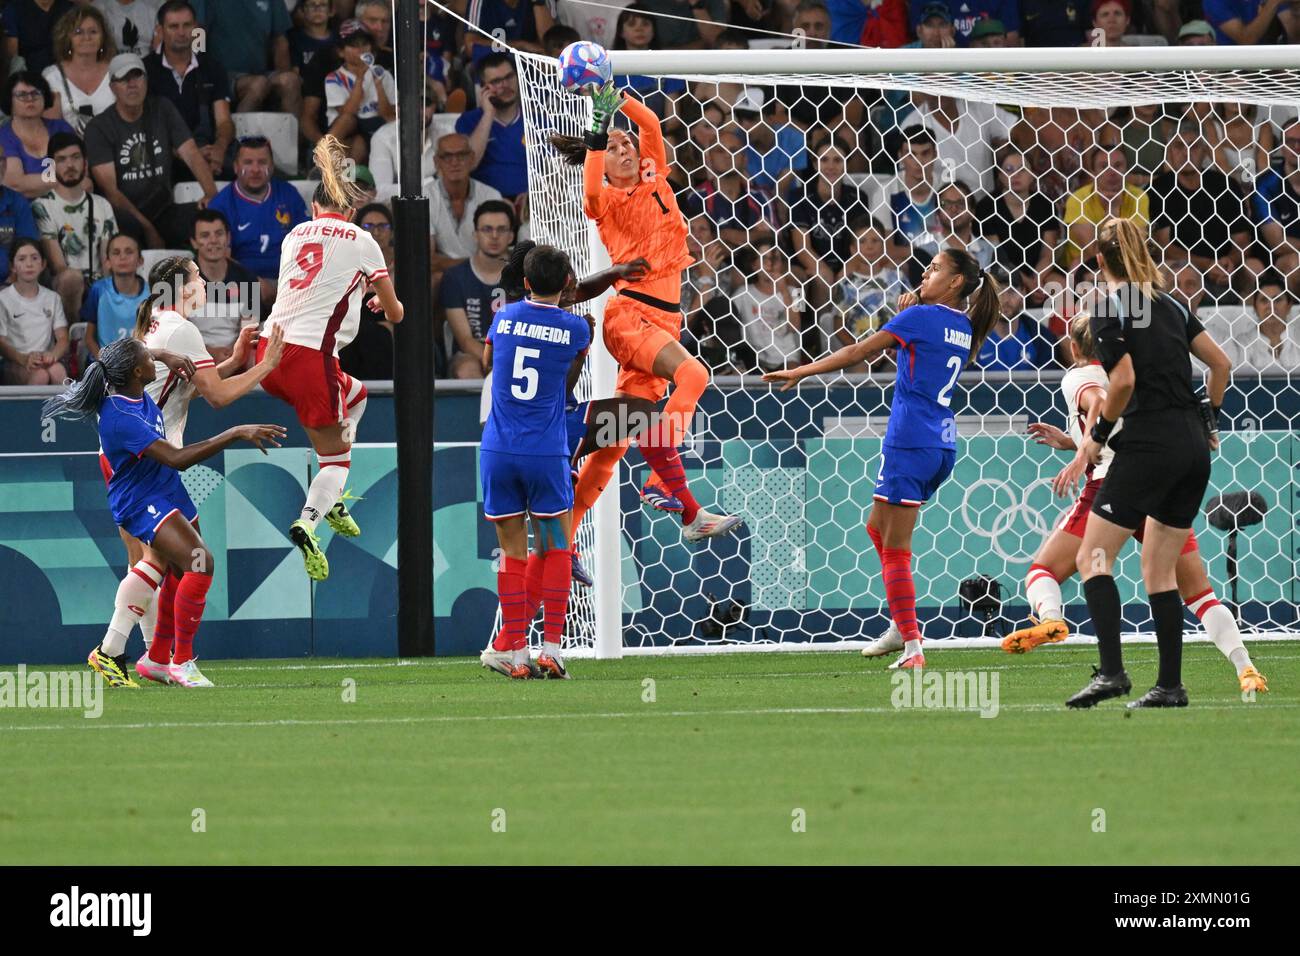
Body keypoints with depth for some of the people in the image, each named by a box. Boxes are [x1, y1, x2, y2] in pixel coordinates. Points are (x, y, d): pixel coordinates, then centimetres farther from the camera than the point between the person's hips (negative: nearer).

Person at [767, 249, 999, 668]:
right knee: (878, 528, 24)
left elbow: (859, 352, -8)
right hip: (943, 443, 8)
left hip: (911, 443, -8)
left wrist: (801, 371, 0)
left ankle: (912, 647, -11)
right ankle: (901, 625, 22)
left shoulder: (920, 316, -10)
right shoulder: (964, 330, 12)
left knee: (896, 549, -5)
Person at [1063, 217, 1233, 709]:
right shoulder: (1168, 303, 14)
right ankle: (1170, 686, 8)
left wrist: (1096, 439, -4)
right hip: (1194, 448, 7)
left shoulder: (1109, 306, -6)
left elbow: (1124, 379, -16)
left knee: (1093, 557, -3)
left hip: (1149, 443, -7)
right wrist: (1209, 420, 26)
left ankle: (1111, 672, -18)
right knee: (1160, 570, 13)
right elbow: (1221, 363, 14)